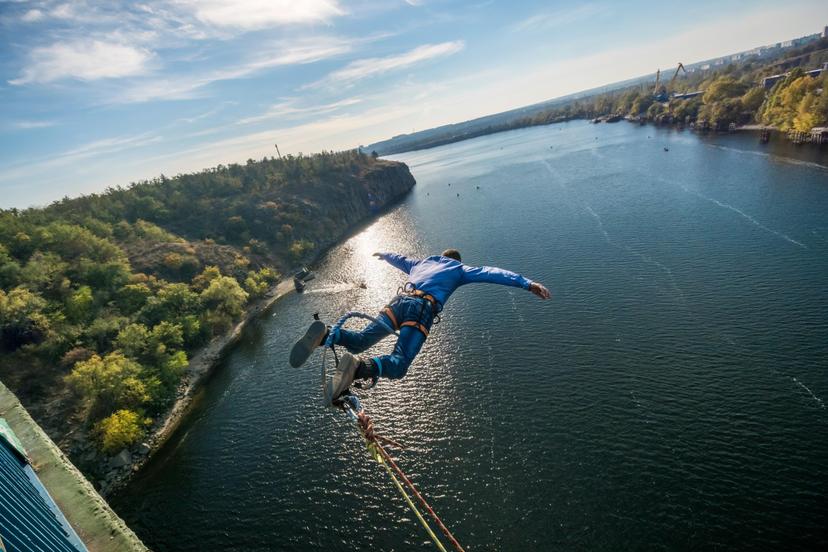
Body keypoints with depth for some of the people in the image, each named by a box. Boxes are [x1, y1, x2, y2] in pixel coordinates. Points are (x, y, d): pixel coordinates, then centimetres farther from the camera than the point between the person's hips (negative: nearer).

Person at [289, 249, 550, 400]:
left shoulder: (421, 263, 36)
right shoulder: (459, 269, 24)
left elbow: (399, 259, 53)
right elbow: (492, 273, 13)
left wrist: (384, 255, 76)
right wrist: (527, 284, 8)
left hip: (399, 301, 5)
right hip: (422, 309, -4)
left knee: (358, 342, 5)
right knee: (397, 366, -14)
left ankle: (325, 335, -26)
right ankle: (357, 367, -45)